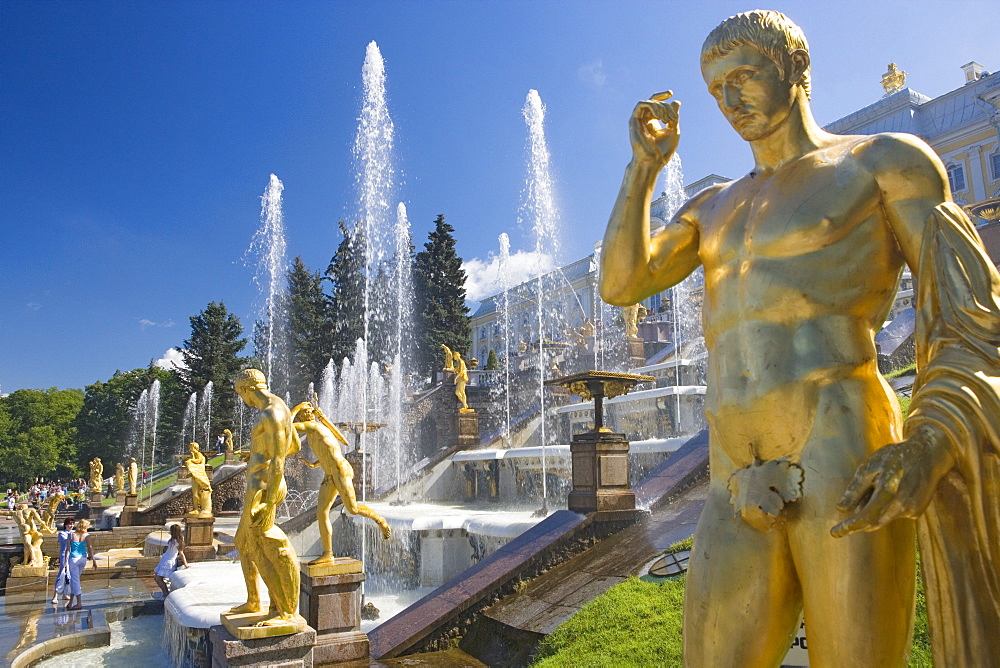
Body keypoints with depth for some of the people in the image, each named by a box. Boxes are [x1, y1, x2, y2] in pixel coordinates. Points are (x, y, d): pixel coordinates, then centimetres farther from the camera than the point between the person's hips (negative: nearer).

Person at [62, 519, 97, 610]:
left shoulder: (71, 535, -4)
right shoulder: (86, 536, -4)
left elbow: (68, 549, -6)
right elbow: (89, 548, -6)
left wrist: (65, 561, -1)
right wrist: (94, 560, -2)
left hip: (73, 559, -2)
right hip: (83, 558, 2)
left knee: (75, 580, 4)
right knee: (74, 579, 18)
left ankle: (79, 603, 1)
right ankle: (71, 602, 22)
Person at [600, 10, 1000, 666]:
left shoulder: (885, 161, 9)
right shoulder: (715, 207, 26)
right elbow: (619, 284, 15)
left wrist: (929, 445, -17)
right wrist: (645, 164, 10)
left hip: (847, 477, -5)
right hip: (741, 494, 6)